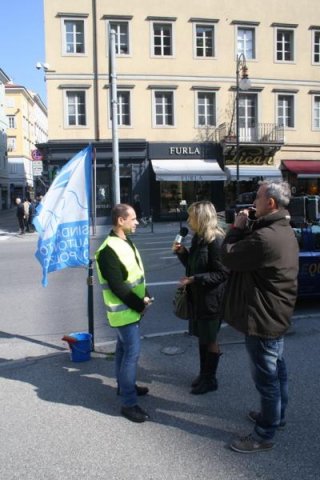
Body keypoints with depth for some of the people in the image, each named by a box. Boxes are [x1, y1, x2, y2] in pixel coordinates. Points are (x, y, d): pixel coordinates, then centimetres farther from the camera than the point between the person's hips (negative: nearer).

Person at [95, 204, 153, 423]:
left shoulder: (126, 242, 8)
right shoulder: (109, 250, -22)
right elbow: (117, 286, -23)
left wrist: (145, 297, 4)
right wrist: (139, 304, -16)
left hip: (131, 307, 9)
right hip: (125, 310, -9)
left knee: (124, 348, 21)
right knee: (132, 352, -7)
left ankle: (124, 385, 36)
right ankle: (129, 403, 3)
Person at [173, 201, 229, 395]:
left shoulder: (216, 240, -20)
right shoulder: (199, 238, 7)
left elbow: (222, 273, -21)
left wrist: (194, 279, -25)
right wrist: (182, 252, 1)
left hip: (211, 298, -8)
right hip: (198, 295, 8)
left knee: (210, 339, 7)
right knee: (202, 336, 18)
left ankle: (210, 379, 23)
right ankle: (204, 374, 34)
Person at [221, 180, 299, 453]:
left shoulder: (266, 237, -29)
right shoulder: (284, 231, 6)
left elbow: (229, 257, -19)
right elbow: (250, 252, 12)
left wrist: (237, 228, -8)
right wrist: (247, 229, -1)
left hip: (263, 317, -10)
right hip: (276, 314, 10)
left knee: (266, 376, 4)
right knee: (276, 369, 24)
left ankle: (265, 435, 20)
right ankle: (276, 415, 42)